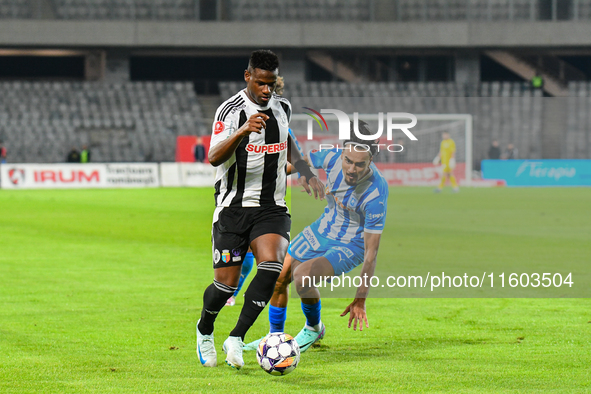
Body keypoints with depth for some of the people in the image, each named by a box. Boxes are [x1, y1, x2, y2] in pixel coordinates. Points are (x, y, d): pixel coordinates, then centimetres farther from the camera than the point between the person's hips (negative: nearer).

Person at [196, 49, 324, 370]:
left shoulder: (283, 107, 7)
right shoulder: (231, 110, -12)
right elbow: (214, 157, -26)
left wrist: (306, 173, 16)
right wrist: (244, 131, -41)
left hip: (272, 208, 4)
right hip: (233, 207, -4)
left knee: (272, 267, -21)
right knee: (226, 283, -4)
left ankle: (236, 340, -13)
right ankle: (204, 330, 29)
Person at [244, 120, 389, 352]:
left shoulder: (375, 193, -32)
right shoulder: (333, 157, -20)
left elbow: (371, 250, -28)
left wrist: (360, 300, -26)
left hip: (350, 247, -6)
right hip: (322, 231, 6)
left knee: (302, 275, -29)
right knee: (279, 278, 10)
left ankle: (314, 328, 1)